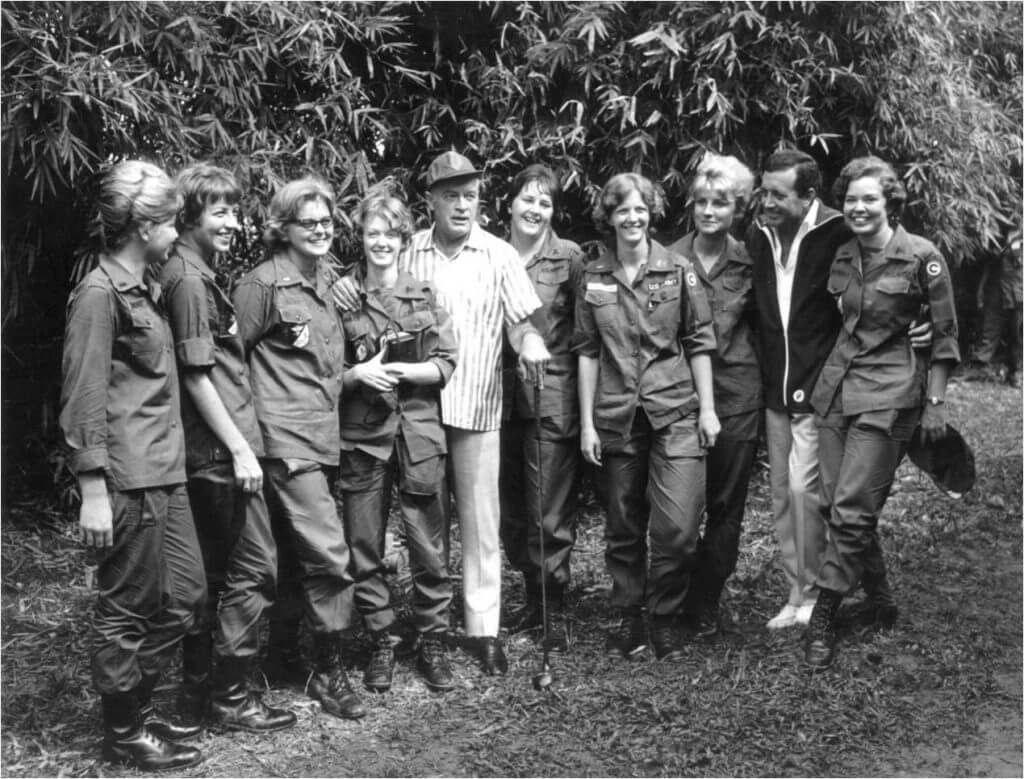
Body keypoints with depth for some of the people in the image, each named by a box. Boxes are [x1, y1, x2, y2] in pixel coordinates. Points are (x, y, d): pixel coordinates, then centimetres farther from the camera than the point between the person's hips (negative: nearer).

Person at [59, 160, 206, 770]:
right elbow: (84, 400, -15)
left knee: (184, 595, 14)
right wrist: (94, 492, -18)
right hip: (128, 480, -9)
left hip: (165, 473, 9)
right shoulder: (99, 294, -12)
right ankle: (124, 736, 18)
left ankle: (134, 708, 29)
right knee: (128, 609, 3)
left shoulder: (146, 290, 15)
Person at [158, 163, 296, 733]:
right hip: (221, 450, -10)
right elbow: (197, 374, -17)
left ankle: (197, 688, 23)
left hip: (208, 451, 10)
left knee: (212, 572, 15)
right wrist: (240, 449, -16)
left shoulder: (198, 275, 15)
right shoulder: (188, 279, -14)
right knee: (254, 567, -3)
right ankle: (231, 697, 5)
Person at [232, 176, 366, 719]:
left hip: (324, 433, 7)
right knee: (328, 554, -11)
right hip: (286, 436, -7)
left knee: (289, 553, 15)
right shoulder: (262, 285, -9)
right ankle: (330, 670, 1)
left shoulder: (330, 279, 13)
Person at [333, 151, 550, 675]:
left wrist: (530, 341, -26)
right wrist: (350, 294, -11)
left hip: (477, 405, -1)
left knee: (479, 518, 4)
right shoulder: (407, 253, 2)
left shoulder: (499, 256, -2)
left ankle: (483, 627, 14)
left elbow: (520, 321, -3)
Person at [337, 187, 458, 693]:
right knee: (364, 549, 6)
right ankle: (381, 644, 21)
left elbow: (447, 365, 0)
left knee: (428, 546, 4)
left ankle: (431, 644, 18)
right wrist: (358, 374, -14)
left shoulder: (424, 296, 6)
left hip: (419, 434, 0)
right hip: (361, 437, 0)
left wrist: (396, 371, -12)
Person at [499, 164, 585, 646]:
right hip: (502, 395, 4)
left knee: (550, 516, -1)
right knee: (511, 511, 13)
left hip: (552, 398, -4)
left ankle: (554, 610, 13)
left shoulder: (569, 258, -4)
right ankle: (533, 598, 29)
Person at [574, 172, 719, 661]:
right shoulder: (593, 278, 4)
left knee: (678, 525, -9)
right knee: (623, 525, 10)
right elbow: (587, 352, 6)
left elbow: (699, 342, 3)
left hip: (675, 411, -2)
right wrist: (586, 422, 3)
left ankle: (665, 619, 10)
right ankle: (627, 617, 24)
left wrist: (707, 408, -1)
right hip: (616, 416, 2)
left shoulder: (678, 271, 0)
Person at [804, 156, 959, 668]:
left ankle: (822, 619, 0)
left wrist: (934, 403, -4)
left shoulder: (922, 256, -7)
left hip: (887, 393, -6)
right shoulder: (842, 256, 9)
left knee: (850, 511, -10)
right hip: (836, 385, 6)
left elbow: (944, 334, -3)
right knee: (837, 505, 7)